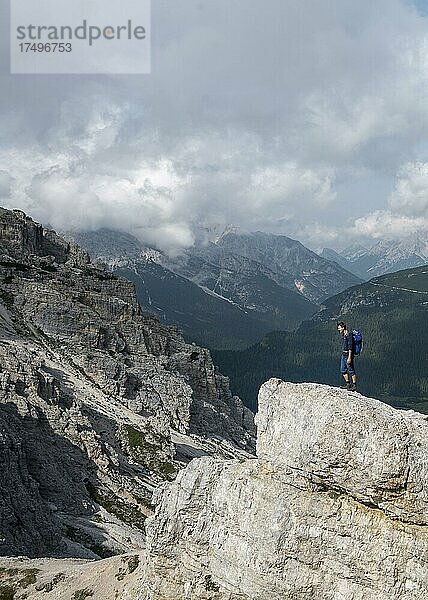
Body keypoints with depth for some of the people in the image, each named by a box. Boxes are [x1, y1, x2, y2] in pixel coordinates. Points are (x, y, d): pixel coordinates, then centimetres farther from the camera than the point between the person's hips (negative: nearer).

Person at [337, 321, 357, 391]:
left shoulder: (349, 335, -18)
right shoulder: (343, 334, 11)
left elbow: (350, 347, -21)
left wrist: (349, 357, -24)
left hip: (348, 354, -10)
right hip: (343, 354, 10)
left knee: (351, 370, -3)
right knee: (343, 370, 13)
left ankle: (354, 385, 3)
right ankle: (347, 384, 21)